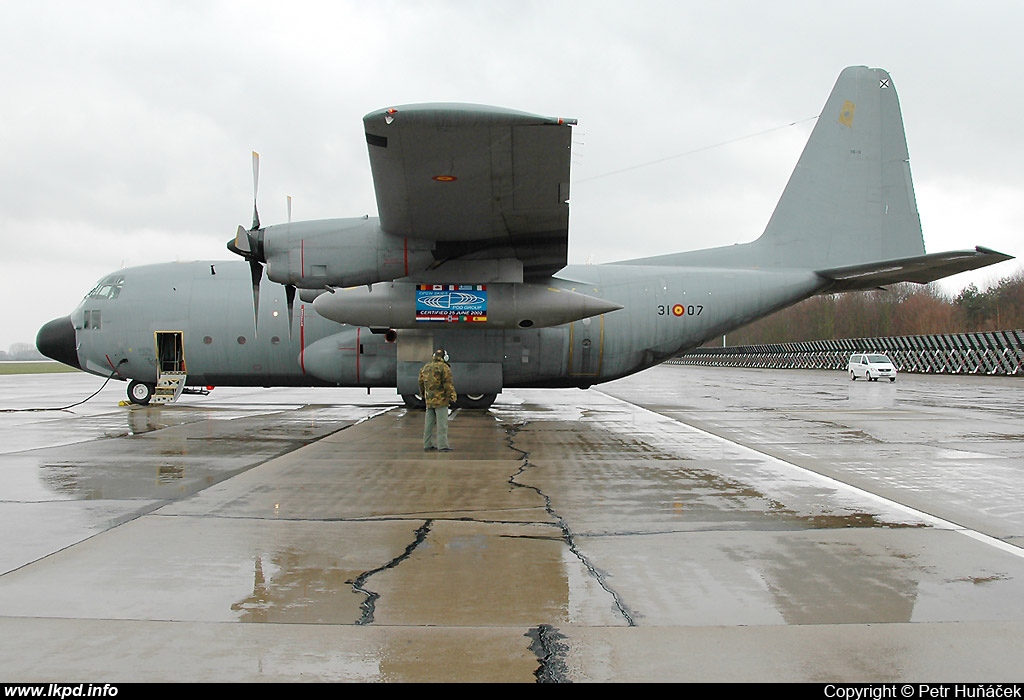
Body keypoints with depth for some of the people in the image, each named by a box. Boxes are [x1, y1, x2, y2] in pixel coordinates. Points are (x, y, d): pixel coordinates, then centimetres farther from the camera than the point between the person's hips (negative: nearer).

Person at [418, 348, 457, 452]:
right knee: (442, 423, -4)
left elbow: (421, 383, 18)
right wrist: (452, 398, -10)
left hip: (429, 400, 6)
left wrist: (423, 396, 29)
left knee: (429, 423, 11)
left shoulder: (426, 367, 11)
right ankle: (442, 446, -5)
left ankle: (428, 445, 14)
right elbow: (448, 384, -15)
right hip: (441, 400, -6)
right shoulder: (444, 367, -10)